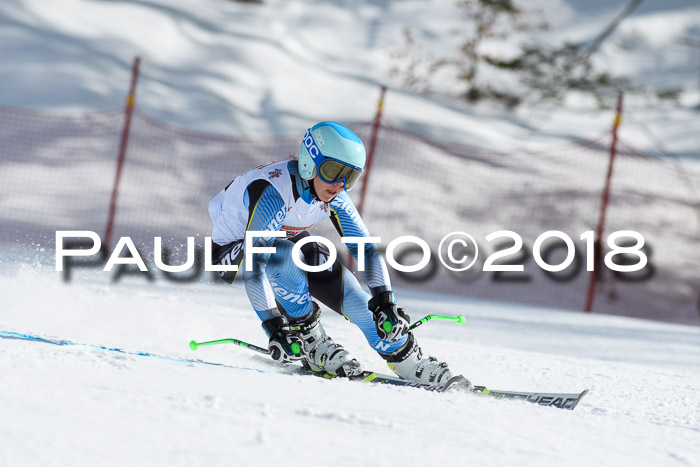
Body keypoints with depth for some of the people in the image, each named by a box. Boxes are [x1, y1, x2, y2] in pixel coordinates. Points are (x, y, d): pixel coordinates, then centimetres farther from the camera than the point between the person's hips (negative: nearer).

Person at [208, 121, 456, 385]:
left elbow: (366, 248, -11)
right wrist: (274, 326, -46)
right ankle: (311, 342, -21)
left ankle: (403, 356, 4)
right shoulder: (274, 192, -38)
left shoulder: (332, 196, -17)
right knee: (286, 255, -37)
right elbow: (253, 265, -42)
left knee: (346, 289, -12)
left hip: (286, 241, 6)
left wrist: (385, 301, -24)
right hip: (233, 250, -6)